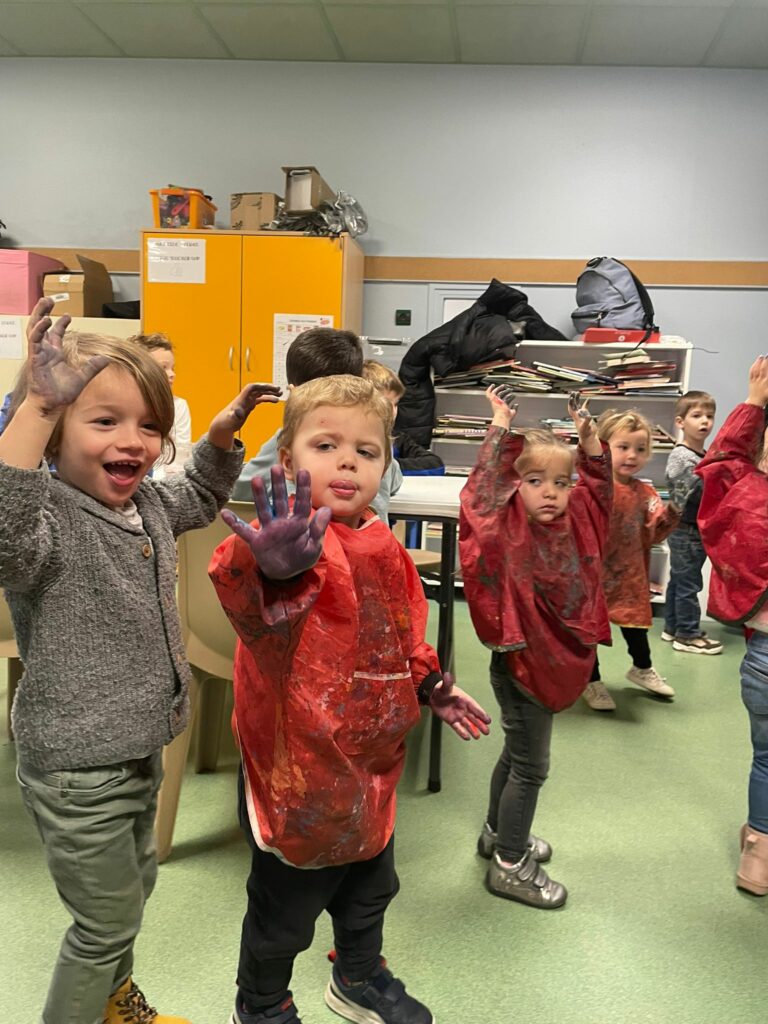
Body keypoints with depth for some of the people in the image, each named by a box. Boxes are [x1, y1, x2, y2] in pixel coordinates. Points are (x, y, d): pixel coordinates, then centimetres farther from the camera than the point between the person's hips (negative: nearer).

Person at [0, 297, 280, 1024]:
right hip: (77, 770, -8)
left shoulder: (148, 505, -1)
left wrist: (223, 432, 7)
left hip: (142, 746, 8)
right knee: (108, 920, 11)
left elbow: (197, 499, 21)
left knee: (132, 890, 29)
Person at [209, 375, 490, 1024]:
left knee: (370, 887, 29)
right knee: (285, 908, 16)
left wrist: (430, 685, 17)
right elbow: (262, 616, -50)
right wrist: (269, 571, -70)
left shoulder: (382, 544, 0)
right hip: (301, 769, -7)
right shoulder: (293, 538, -26)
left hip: (372, 763, 8)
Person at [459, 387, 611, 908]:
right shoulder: (506, 529, -19)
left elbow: (598, 482, 15)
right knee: (530, 765, 4)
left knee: (517, 753, 24)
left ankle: (498, 833, 44)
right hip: (521, 661, -8)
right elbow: (484, 488, -35)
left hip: (557, 658, 8)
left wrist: (587, 434, 4)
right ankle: (510, 865, 21)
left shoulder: (575, 522, 0)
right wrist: (501, 428, -31)